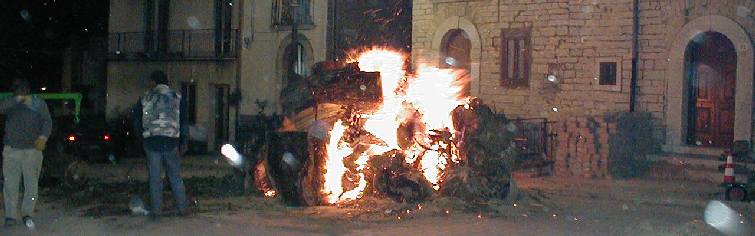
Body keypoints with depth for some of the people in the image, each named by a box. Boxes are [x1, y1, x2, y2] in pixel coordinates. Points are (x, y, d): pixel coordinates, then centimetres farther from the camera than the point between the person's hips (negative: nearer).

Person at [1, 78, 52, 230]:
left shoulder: (39, 104, 6)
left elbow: (47, 121, 1)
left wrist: (43, 137, -17)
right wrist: (17, 99, -24)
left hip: (33, 150, 0)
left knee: (31, 184, 0)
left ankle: (28, 214, 12)